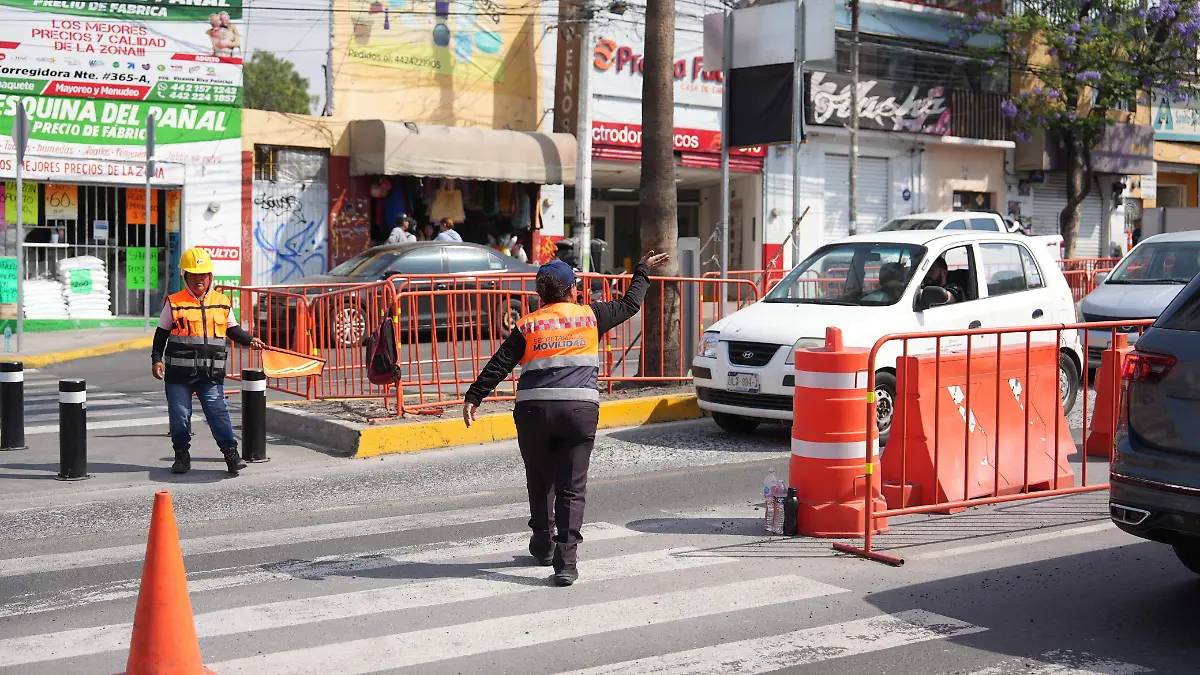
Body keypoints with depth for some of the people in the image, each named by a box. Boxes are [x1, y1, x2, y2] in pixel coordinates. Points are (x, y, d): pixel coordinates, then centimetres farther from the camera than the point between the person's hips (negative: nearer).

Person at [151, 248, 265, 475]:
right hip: (179, 371, 0)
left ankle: (231, 452, -3)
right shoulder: (174, 303, 1)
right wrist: (156, 359, -3)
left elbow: (232, 330, 16)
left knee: (218, 412, -6)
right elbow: (161, 334, 5)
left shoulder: (222, 302, 7)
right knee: (179, 414, 5)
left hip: (211, 372, 1)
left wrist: (249, 340, 0)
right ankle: (182, 454, 19)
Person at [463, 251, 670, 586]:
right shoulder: (590, 316, 9)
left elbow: (498, 366, 3)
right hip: (580, 408, -1)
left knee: (539, 482, 20)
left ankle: (543, 545, 34)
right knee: (571, 488, 0)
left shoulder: (527, 325, 8)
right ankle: (566, 562, -7)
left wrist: (473, 398, 6)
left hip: (533, 408, 1)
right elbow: (629, 305, 22)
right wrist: (643, 271, 37)